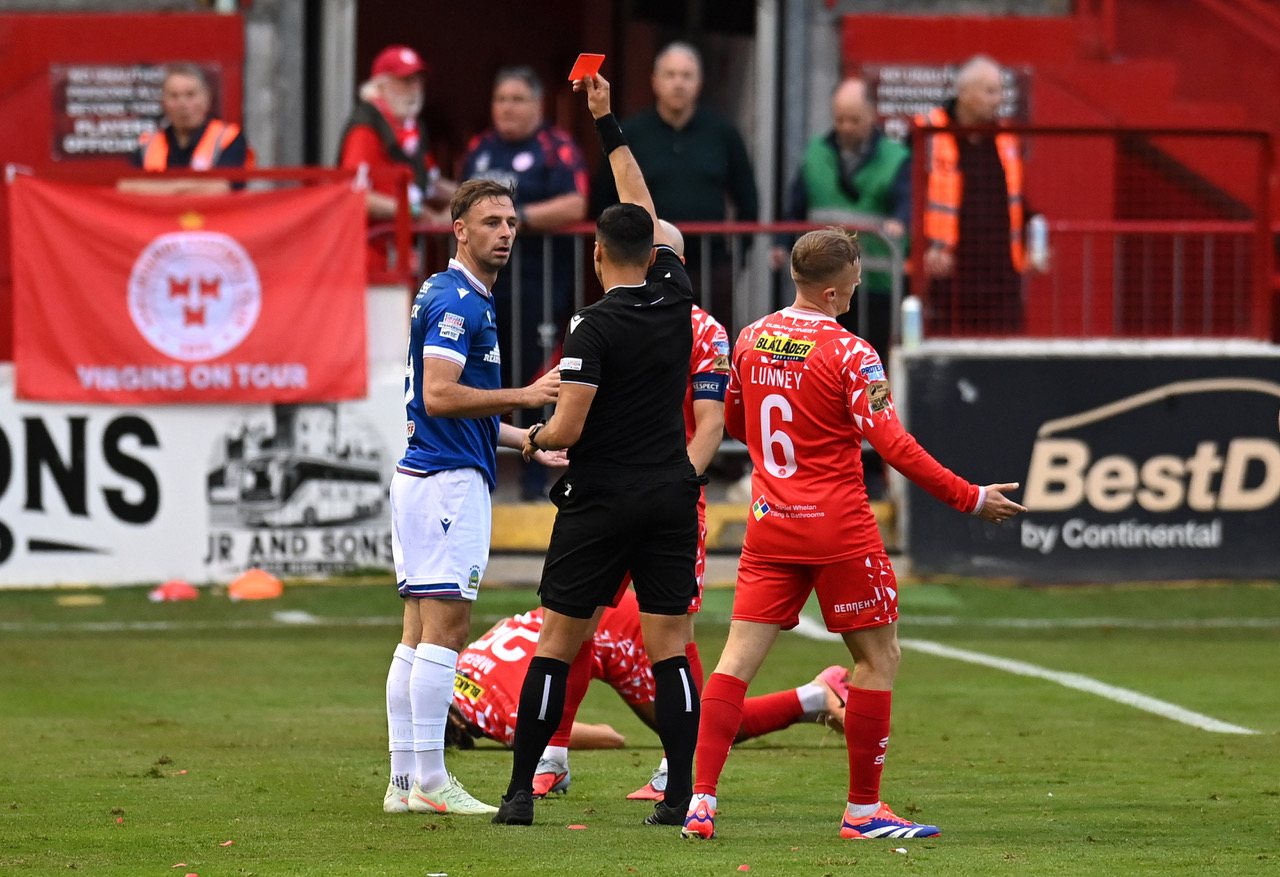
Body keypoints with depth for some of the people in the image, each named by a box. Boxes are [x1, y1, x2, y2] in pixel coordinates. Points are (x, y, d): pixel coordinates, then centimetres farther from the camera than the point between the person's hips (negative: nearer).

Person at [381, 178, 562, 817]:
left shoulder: (467, 298, 20)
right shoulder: (455, 300, -13)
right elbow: (438, 396, -22)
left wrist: (528, 440, 26)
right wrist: (525, 397, -24)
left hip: (426, 474, 11)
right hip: (448, 479, -11)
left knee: (421, 632, 9)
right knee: (446, 626, -10)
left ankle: (404, 781, 10)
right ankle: (428, 782, -11)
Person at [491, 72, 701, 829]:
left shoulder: (596, 327, -13)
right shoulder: (675, 300, 2)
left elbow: (568, 429, -16)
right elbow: (647, 212, 16)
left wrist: (534, 439, 8)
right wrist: (608, 123, 22)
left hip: (600, 503, -4)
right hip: (671, 499, 4)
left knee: (557, 644, 3)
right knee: (670, 648, 3)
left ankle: (522, 789, 2)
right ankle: (682, 794, -3)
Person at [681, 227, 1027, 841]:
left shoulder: (752, 339, 5)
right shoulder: (849, 353, -13)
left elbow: (734, 422, 19)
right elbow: (892, 445, -17)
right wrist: (969, 498, -12)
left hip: (769, 525, 5)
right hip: (839, 530, -5)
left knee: (738, 657, 3)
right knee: (878, 657, 8)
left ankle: (700, 799, -8)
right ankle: (863, 809, 10)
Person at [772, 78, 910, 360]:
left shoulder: (895, 158, -1)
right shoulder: (816, 154, 13)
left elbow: (906, 199, -17)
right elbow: (796, 207, 15)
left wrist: (899, 223, -39)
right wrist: (784, 246, 1)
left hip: (876, 282, -3)